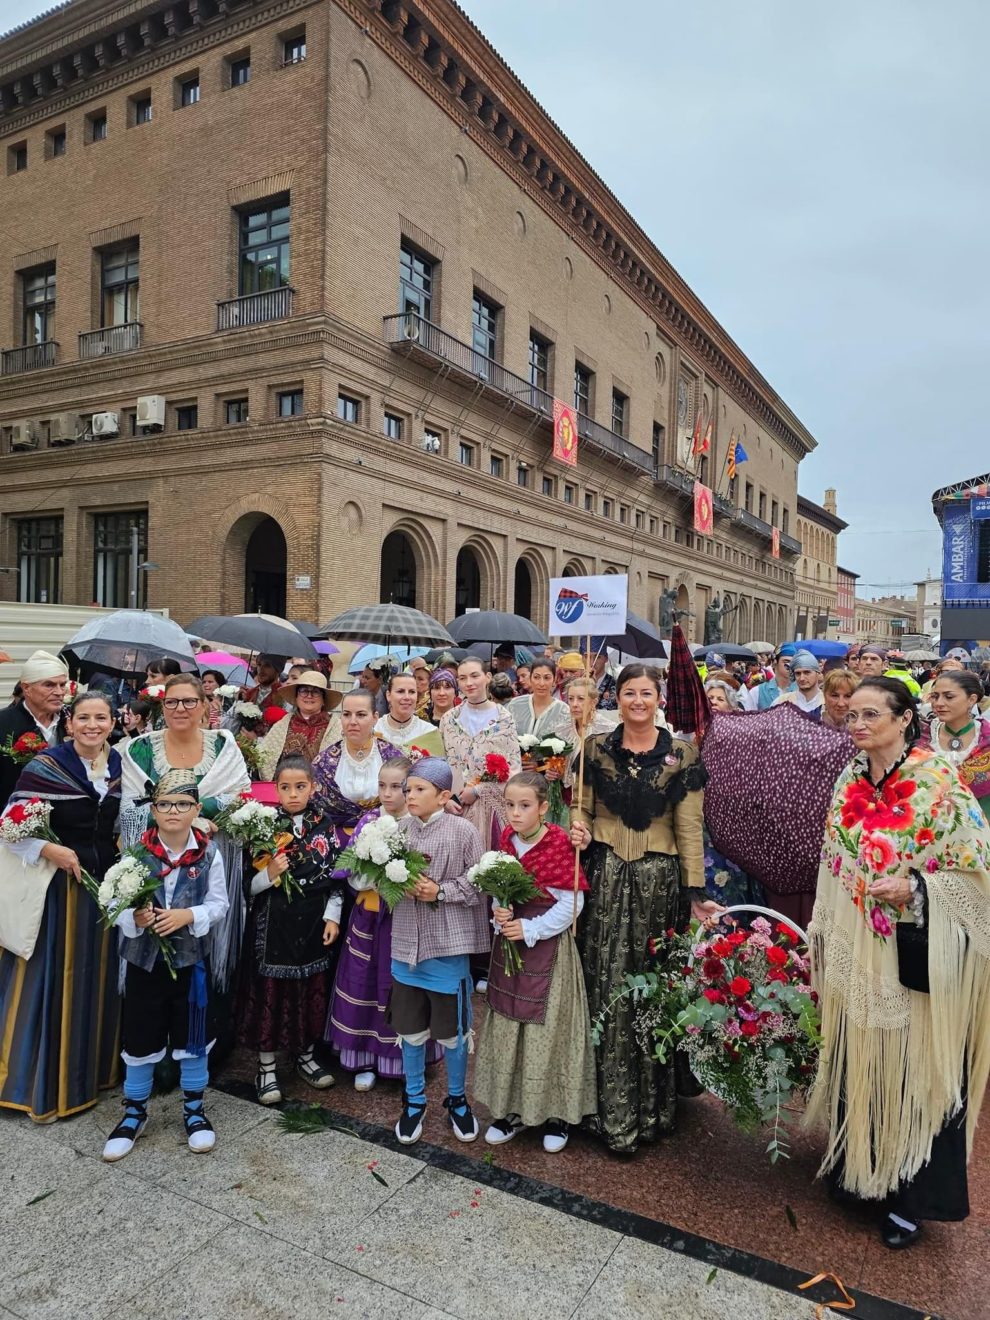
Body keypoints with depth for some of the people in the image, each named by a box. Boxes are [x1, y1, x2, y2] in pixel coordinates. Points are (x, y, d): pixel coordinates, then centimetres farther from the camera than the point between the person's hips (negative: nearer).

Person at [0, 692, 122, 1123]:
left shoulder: (122, 765, 4)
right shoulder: (46, 766, -9)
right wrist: (49, 850, -21)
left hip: (109, 884, 4)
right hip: (59, 885, -4)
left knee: (100, 976, 13)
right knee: (55, 977, 3)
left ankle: (96, 1067, 31)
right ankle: (46, 1085, 20)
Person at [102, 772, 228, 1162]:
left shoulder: (209, 853, -8)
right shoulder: (136, 852, -8)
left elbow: (219, 904, -5)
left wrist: (189, 916, -21)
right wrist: (134, 917, -25)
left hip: (191, 957, 0)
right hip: (143, 957, 0)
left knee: (193, 1036, 12)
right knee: (139, 1037, 12)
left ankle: (194, 1109, 32)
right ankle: (134, 1112, 33)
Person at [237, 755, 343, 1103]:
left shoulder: (326, 826, 0)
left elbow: (336, 876, 5)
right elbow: (249, 884, -4)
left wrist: (333, 917, -1)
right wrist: (269, 875, -23)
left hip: (315, 923, 2)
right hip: (274, 923, -2)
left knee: (312, 990, 13)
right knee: (270, 991, 5)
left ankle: (305, 1056, 34)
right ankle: (266, 1067, 23)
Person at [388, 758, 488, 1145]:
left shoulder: (463, 831, -12)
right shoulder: (399, 828, -2)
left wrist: (440, 891, -20)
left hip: (448, 945, -3)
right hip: (406, 943, 3)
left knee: (452, 1032, 13)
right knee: (410, 1030, 17)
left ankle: (457, 1099, 37)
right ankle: (414, 1101, 38)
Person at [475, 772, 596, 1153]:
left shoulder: (558, 845, -17)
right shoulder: (506, 840, 0)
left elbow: (572, 903, -15)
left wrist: (529, 929, -17)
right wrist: (499, 914, -10)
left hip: (548, 949, -5)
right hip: (510, 944, 5)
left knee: (548, 1028, 4)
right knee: (507, 1027, 12)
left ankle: (557, 1114, 24)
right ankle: (512, 1109, 30)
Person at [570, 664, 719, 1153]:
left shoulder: (681, 754, 1)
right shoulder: (596, 749, 5)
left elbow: (689, 827, 0)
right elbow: (582, 808, 11)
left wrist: (696, 893, -4)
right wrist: (577, 829, -12)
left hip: (659, 880, -1)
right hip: (605, 876, 1)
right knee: (608, 991, 3)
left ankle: (651, 1106, 26)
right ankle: (613, 1112, 17)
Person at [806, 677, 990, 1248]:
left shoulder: (939, 783, -14)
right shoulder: (849, 782, 3)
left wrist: (914, 889, -22)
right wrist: (823, 936, 13)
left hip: (914, 956, -5)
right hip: (856, 954, 5)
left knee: (913, 1069, 7)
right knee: (858, 1061, 15)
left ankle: (911, 1198, 27)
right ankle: (857, 1167, 36)